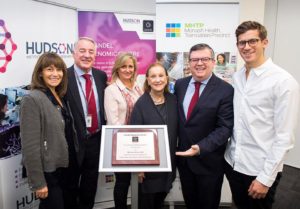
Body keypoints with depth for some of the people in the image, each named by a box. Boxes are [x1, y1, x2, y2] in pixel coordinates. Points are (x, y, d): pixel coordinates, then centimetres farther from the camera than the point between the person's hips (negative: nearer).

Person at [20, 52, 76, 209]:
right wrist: (38, 182, -19)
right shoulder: (32, 99, -17)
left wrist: (70, 163, 12)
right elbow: (30, 146, -20)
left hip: (61, 167, 8)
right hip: (47, 170, -8)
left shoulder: (60, 97, 7)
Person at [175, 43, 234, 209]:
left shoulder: (225, 90, -15)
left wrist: (201, 148, -30)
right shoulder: (180, 84, 0)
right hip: (183, 156, 4)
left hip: (209, 161, -4)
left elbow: (224, 128, -18)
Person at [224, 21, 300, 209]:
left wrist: (266, 177, -14)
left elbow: (285, 137, -15)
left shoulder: (283, 81, -15)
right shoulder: (237, 78, 3)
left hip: (260, 169, -5)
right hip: (233, 162, 5)